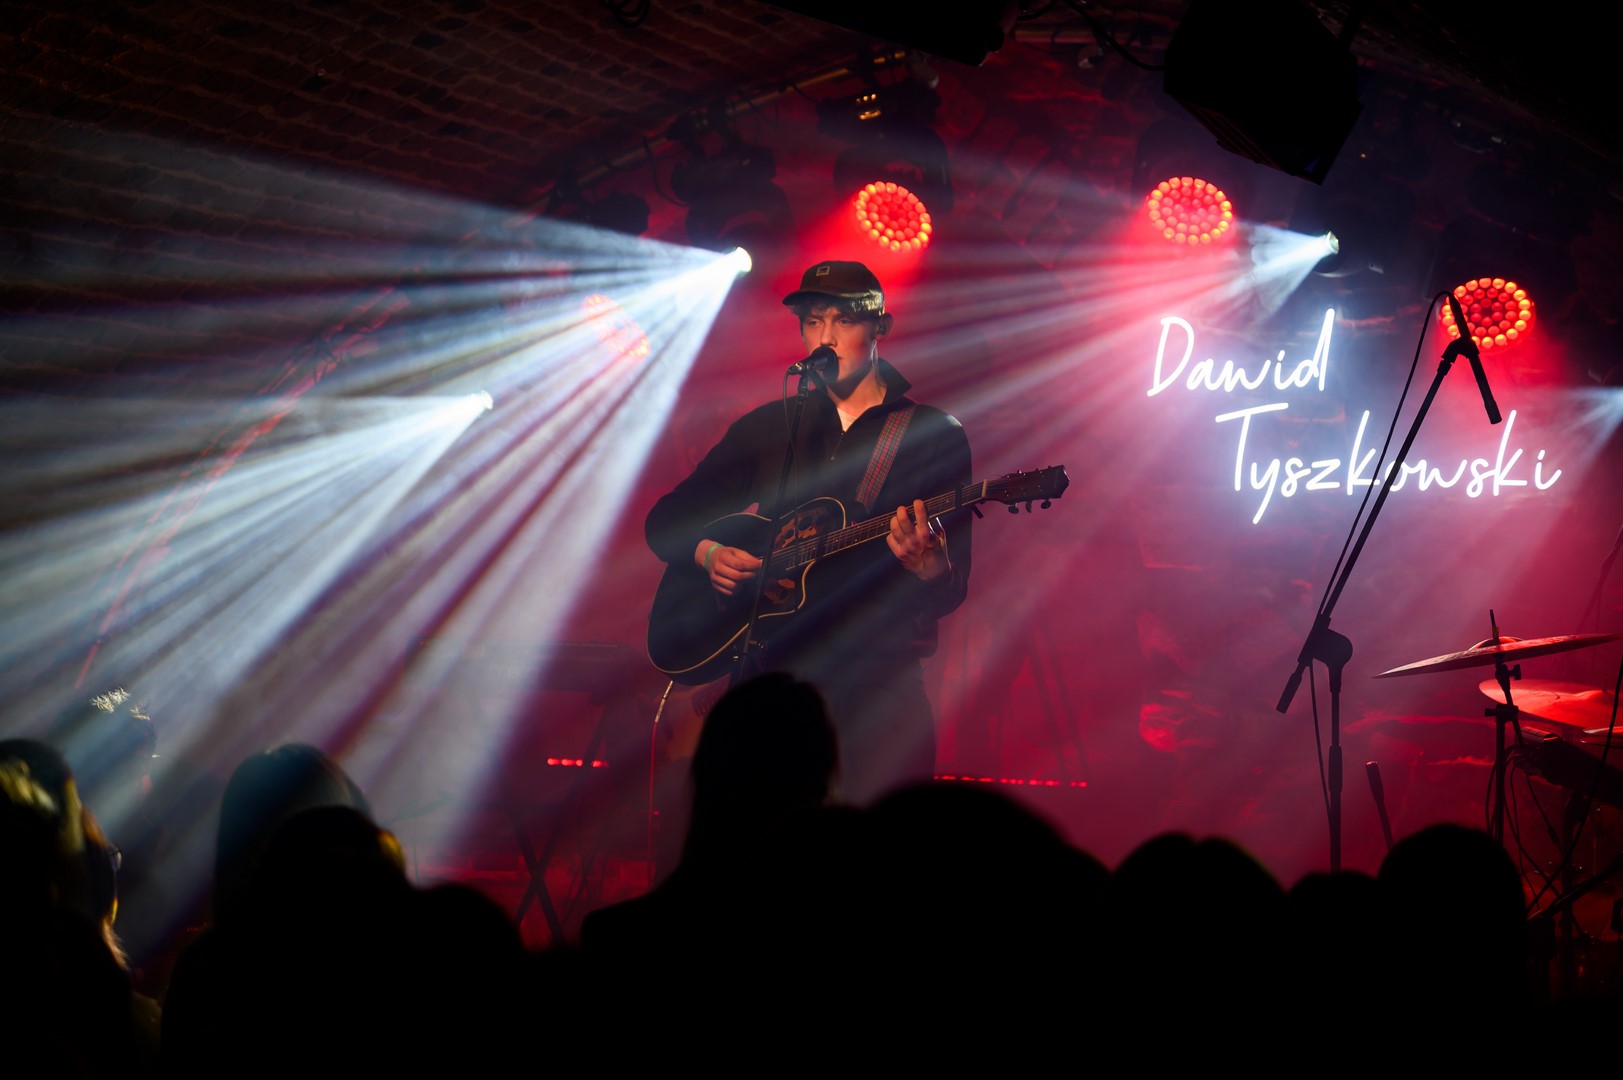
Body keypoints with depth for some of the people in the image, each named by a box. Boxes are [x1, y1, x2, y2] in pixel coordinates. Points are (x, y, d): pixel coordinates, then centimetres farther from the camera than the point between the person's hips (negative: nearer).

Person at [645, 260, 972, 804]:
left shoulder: (935, 434, 6)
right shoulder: (767, 426, 15)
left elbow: (951, 592, 0)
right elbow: (665, 519, 20)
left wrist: (926, 565, -23)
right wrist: (708, 553, -1)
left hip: (876, 682, -2)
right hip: (768, 673, 2)